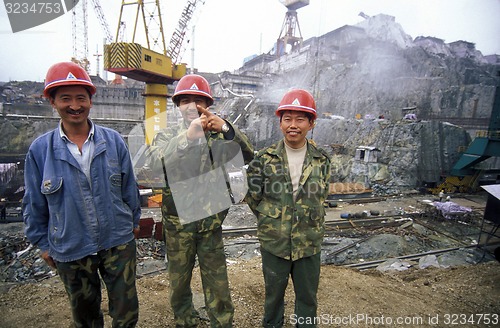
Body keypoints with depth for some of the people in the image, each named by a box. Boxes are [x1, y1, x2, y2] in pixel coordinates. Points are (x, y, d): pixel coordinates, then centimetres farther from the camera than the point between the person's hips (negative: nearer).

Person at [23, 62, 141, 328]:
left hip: (118, 243, 0)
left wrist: (133, 221, 9)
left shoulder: (113, 141, -7)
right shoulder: (40, 149, -7)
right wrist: (43, 243, 7)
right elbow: (34, 204, 2)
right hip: (70, 251, 1)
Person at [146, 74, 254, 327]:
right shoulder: (167, 136, -1)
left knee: (217, 285, 11)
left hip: (211, 223, 0)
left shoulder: (218, 136, -1)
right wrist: (187, 136, -35)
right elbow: (155, 164, -22)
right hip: (177, 223, 1)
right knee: (179, 282, 20)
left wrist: (225, 128, -33)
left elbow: (247, 156, -17)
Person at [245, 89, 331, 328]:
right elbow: (252, 197, -1)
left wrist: (307, 220, 3)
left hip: (309, 244, 1)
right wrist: (272, 219, 2)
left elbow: (320, 196, 8)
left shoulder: (321, 160, -3)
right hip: (274, 243, -1)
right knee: (274, 293, 21)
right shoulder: (264, 158, -8)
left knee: (308, 297, 19)